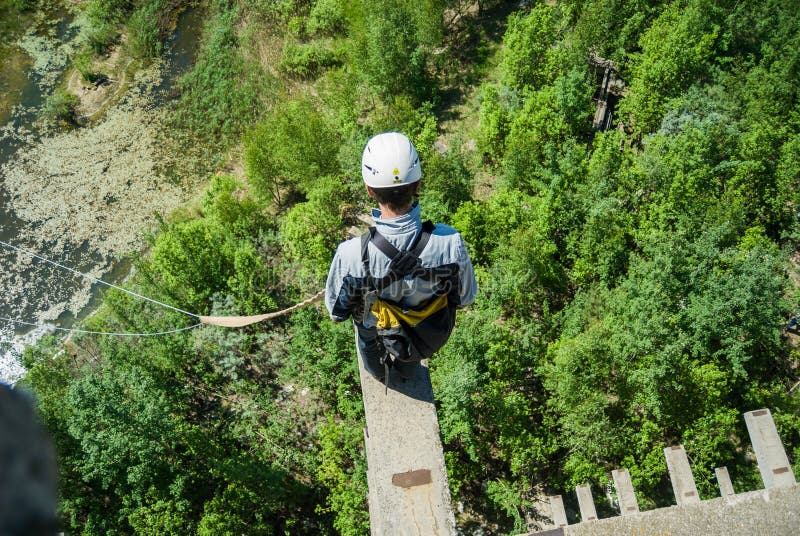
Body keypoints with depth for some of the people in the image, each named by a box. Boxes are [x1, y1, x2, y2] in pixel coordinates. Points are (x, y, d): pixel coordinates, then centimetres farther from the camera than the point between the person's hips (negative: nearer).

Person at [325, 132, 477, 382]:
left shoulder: (351, 255, -37)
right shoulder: (451, 242, -34)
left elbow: (336, 312, -17)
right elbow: (466, 297, -13)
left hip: (379, 341, -1)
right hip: (431, 341, 1)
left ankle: (379, 371, 56)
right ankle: (408, 369, 59)